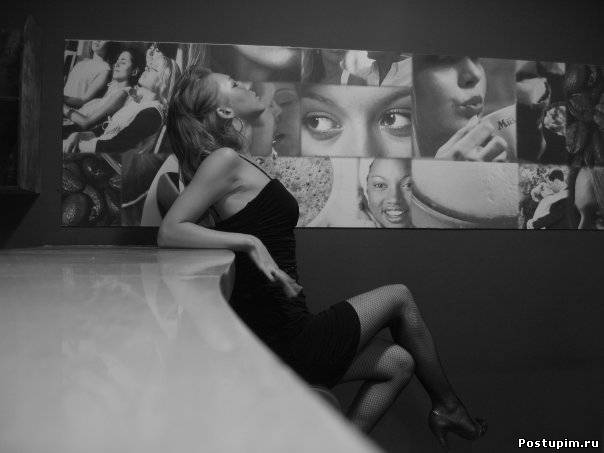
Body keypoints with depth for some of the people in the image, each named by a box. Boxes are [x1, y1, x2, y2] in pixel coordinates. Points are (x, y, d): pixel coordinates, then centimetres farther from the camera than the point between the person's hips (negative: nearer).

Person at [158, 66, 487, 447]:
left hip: (273, 335, 9)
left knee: (398, 362, 16)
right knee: (399, 296, 9)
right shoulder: (225, 159, -13)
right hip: (288, 340, -9)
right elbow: (169, 232, -21)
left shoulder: (237, 162, 12)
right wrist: (250, 242, -26)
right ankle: (448, 405, 27)